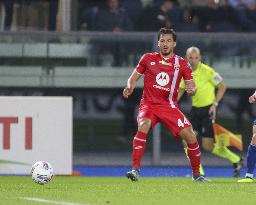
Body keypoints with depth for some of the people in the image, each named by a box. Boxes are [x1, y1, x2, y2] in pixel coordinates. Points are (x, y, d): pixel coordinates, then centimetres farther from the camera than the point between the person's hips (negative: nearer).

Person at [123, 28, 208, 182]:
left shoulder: (182, 64, 4)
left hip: (170, 106, 1)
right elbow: (134, 78, 11)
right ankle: (135, 169, -32)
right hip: (149, 104, -1)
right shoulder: (148, 58, 4)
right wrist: (130, 87, -11)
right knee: (143, 125, -33)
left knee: (190, 136, -9)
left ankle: (196, 174, 14)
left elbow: (192, 87, 5)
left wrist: (191, 89, -19)